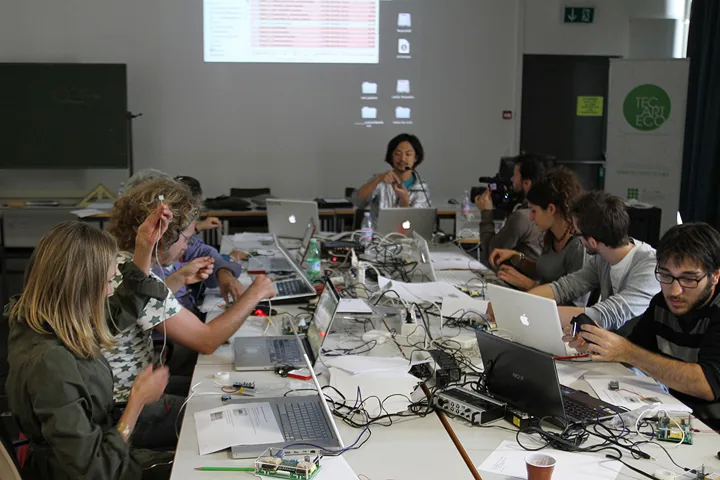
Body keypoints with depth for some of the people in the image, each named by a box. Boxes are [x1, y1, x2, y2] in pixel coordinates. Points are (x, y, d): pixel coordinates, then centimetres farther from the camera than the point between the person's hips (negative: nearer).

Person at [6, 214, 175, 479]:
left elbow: (121, 310, 12)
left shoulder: (36, 320, -6)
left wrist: (145, 247, 3)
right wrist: (138, 400, -21)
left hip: (100, 449, 8)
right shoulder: (50, 363, -35)